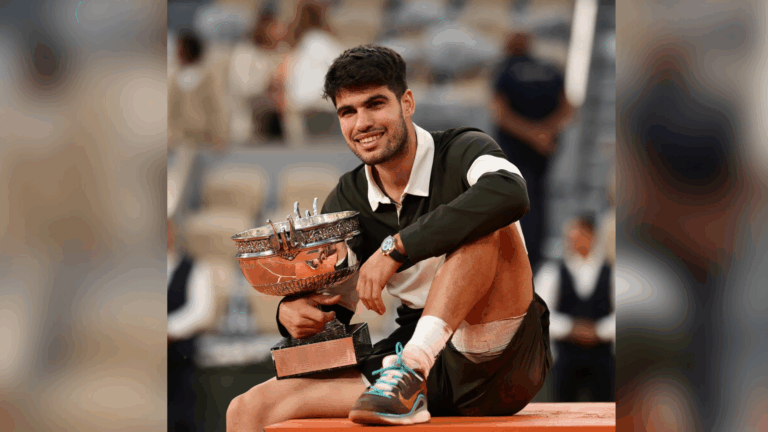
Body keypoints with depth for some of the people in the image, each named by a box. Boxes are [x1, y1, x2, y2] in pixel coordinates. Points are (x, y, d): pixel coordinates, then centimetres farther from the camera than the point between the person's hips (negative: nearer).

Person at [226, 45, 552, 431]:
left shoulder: (461, 151, -7)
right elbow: (332, 306, 16)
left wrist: (396, 247, -30)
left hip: (499, 355, -5)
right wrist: (292, 312, -9)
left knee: (485, 225, -30)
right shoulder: (346, 201, 10)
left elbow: (509, 193, -32)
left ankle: (412, 370, -36)